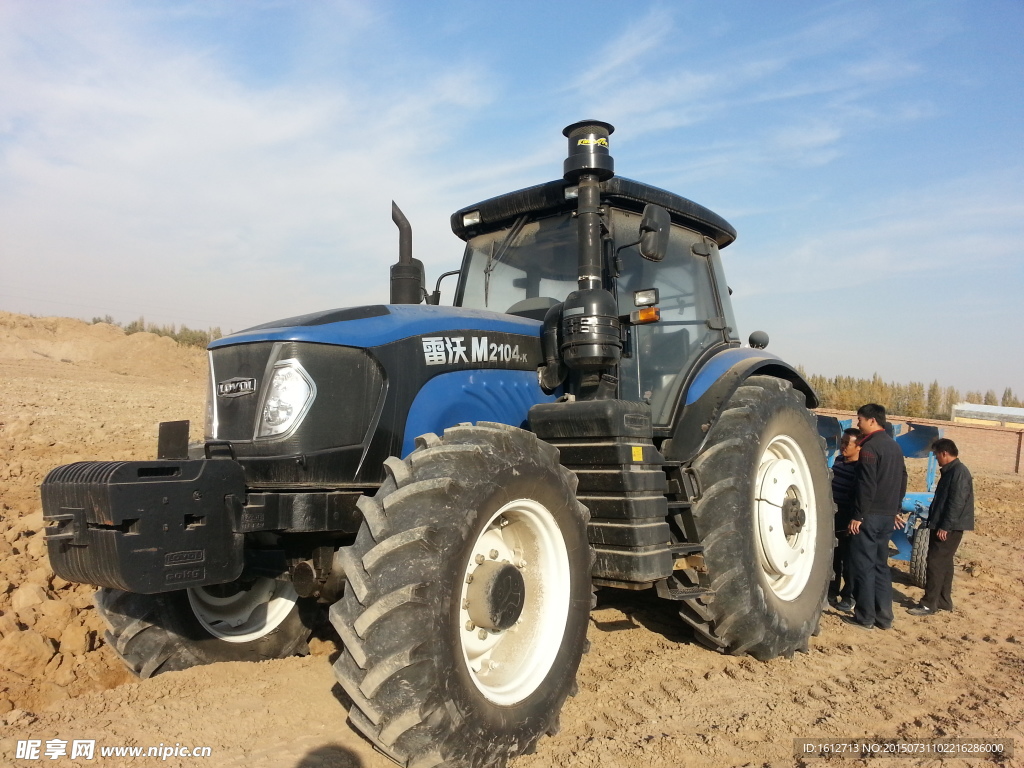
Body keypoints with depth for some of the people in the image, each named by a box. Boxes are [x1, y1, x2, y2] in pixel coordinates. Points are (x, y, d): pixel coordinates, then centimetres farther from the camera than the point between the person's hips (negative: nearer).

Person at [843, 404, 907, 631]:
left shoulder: (870, 447, -14)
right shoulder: (895, 446, 14)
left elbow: (866, 486, -19)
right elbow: (902, 482, 19)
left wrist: (858, 516, -16)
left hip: (870, 516, -9)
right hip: (888, 516, 9)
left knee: (863, 566, -2)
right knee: (880, 565, 14)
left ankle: (865, 617, 2)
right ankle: (884, 616, 16)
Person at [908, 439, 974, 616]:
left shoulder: (959, 472, -17)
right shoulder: (949, 471, 15)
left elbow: (957, 503, -22)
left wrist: (945, 527, -21)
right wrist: (935, 523, 21)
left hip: (949, 528, -10)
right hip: (942, 526, 10)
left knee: (935, 563, -8)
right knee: (944, 563, 14)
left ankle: (929, 604, -5)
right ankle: (943, 601, 21)